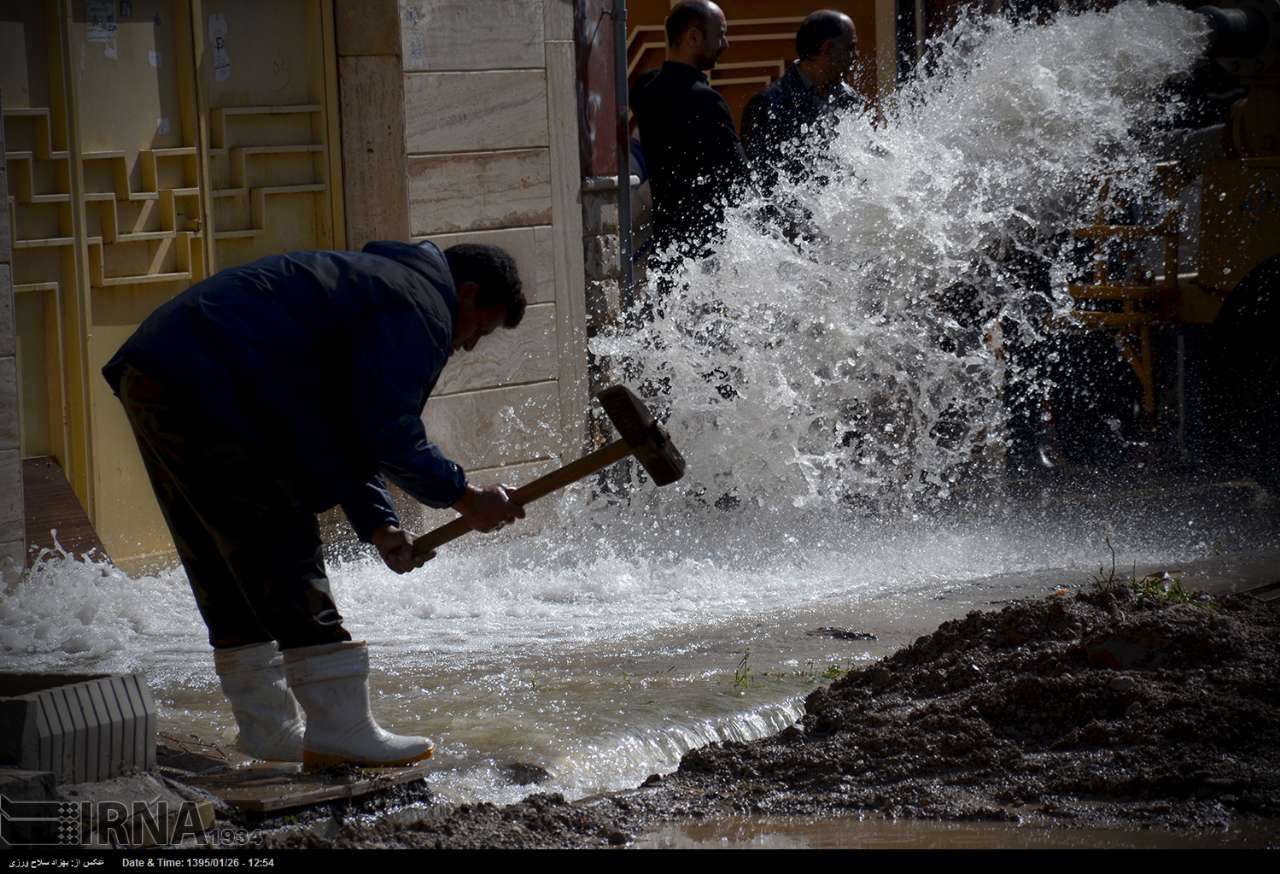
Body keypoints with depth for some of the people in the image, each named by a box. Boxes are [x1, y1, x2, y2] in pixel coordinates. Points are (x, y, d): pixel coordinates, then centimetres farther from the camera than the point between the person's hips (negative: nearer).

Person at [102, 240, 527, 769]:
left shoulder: (376, 283, 28)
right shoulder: (421, 309, -5)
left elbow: (346, 428, 26)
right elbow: (386, 433, -13)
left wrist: (377, 525, 16)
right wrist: (464, 498, -2)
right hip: (206, 389, -11)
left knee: (226, 567, 15)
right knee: (285, 556, -7)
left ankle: (266, 728, 22)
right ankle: (339, 728, -5)